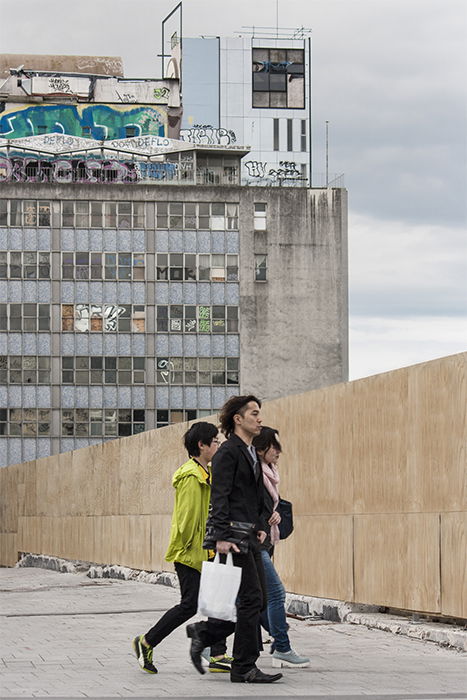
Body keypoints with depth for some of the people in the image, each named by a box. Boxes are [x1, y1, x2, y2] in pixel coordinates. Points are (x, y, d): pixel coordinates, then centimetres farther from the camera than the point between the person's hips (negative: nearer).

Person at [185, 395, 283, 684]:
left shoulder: (252, 453, 20)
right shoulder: (228, 452, -9)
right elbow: (219, 497, -15)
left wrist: (260, 527, 15)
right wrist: (222, 536, -22)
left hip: (250, 536, 9)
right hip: (234, 537, -9)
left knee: (257, 600, 8)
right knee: (252, 598, -9)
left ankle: (204, 633, 19)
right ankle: (244, 668, -3)